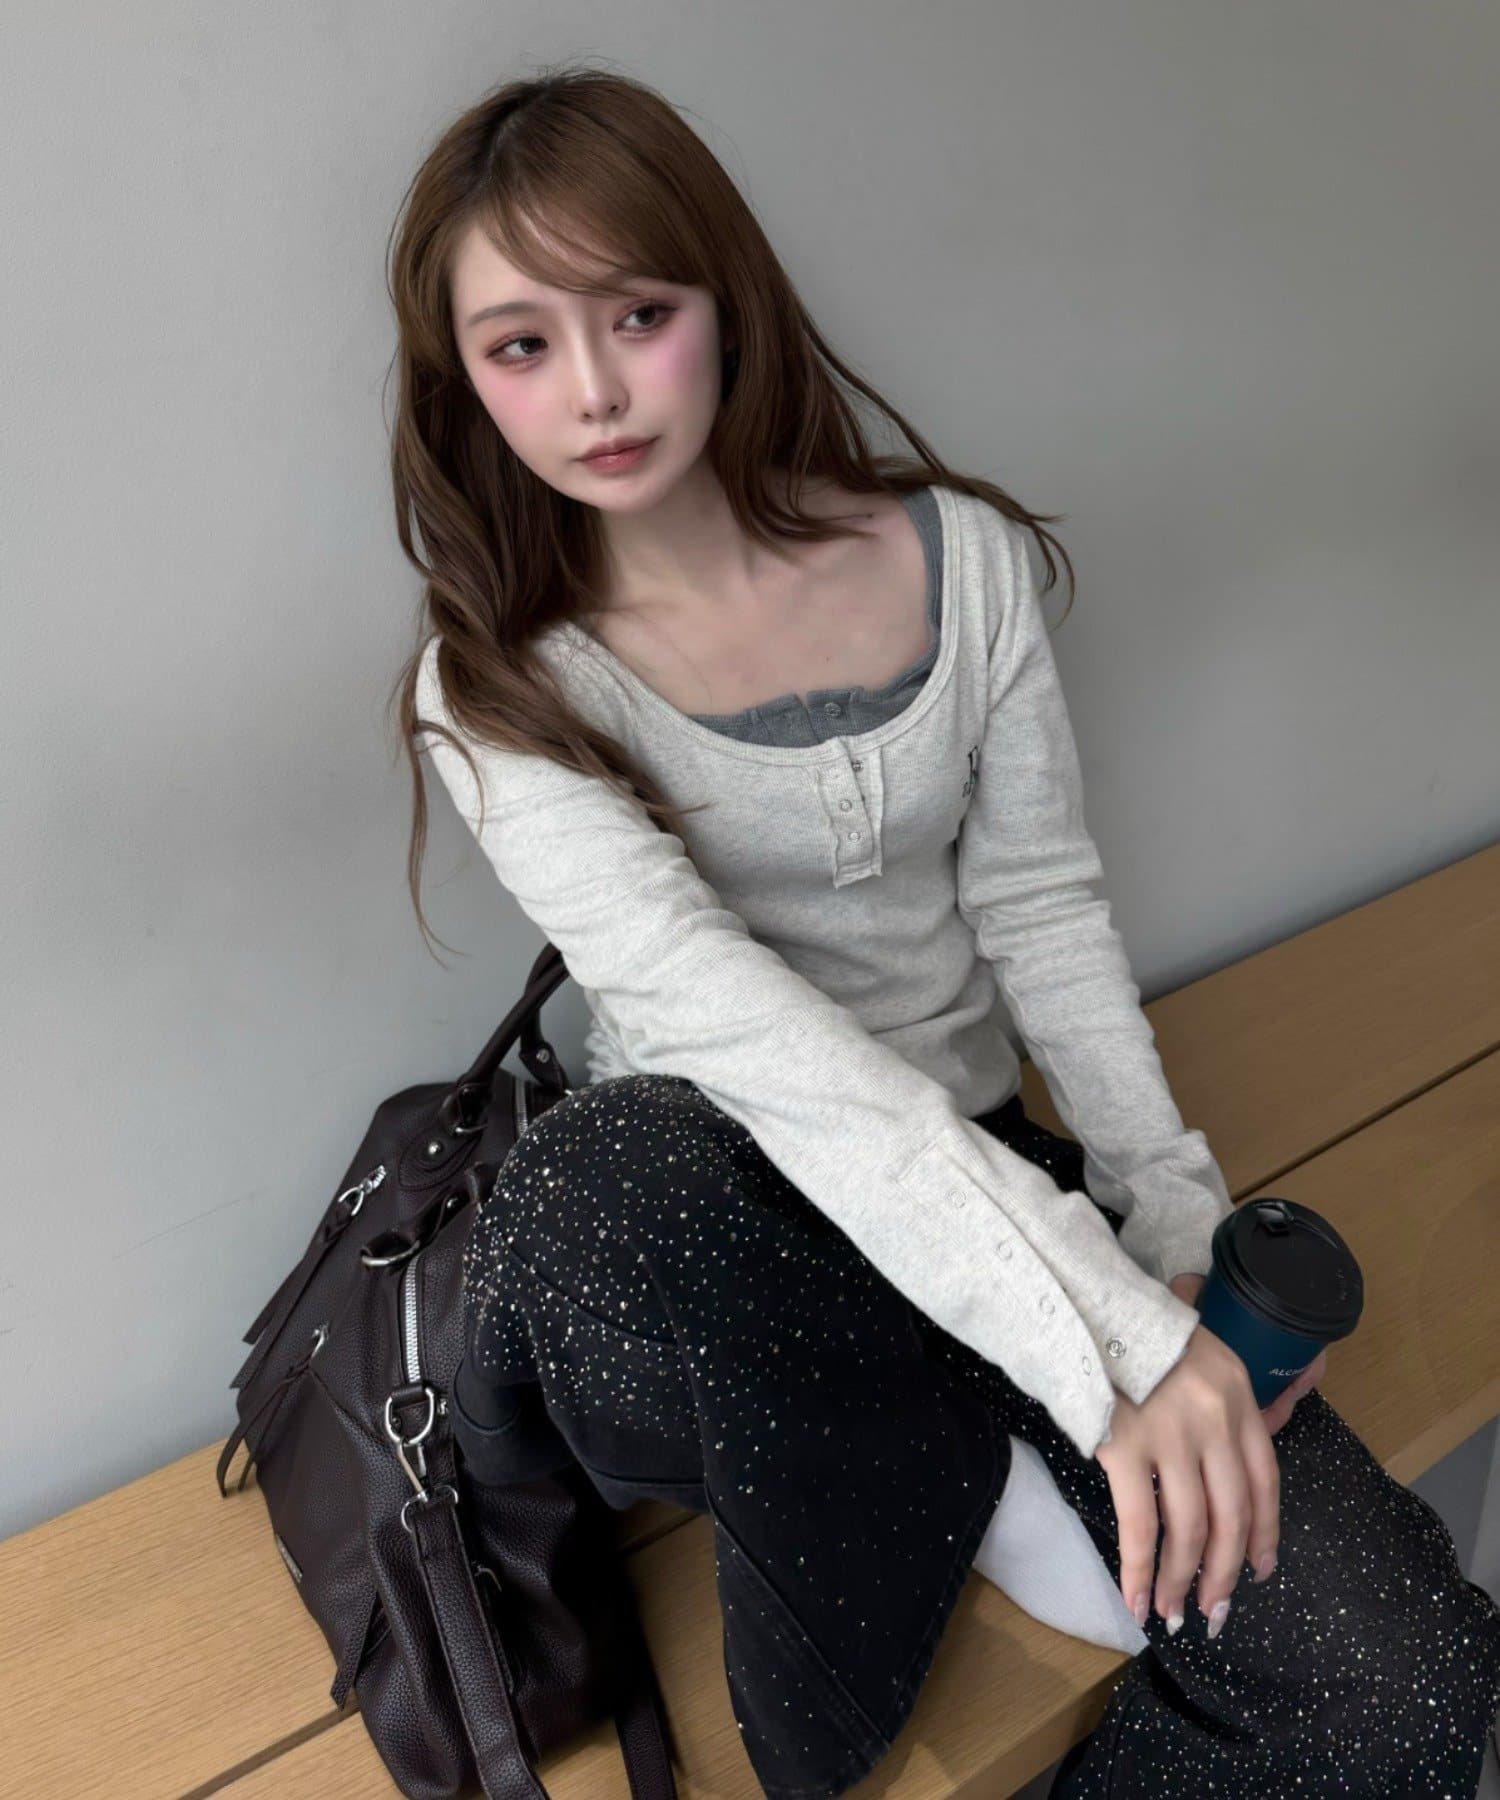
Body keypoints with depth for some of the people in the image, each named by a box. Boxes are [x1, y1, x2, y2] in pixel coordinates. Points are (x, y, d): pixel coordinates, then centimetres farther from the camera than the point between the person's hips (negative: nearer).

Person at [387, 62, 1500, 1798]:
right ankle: (967, 1484, -10)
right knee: (605, 1178, -39)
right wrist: (1111, 1339, -30)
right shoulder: (497, 691, -11)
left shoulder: (959, 557, -1)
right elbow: (736, 1027, -24)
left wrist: (1180, 1221, -8)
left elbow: (1041, 902, 2)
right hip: (714, 1206, -1)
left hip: (977, 1165, 2)